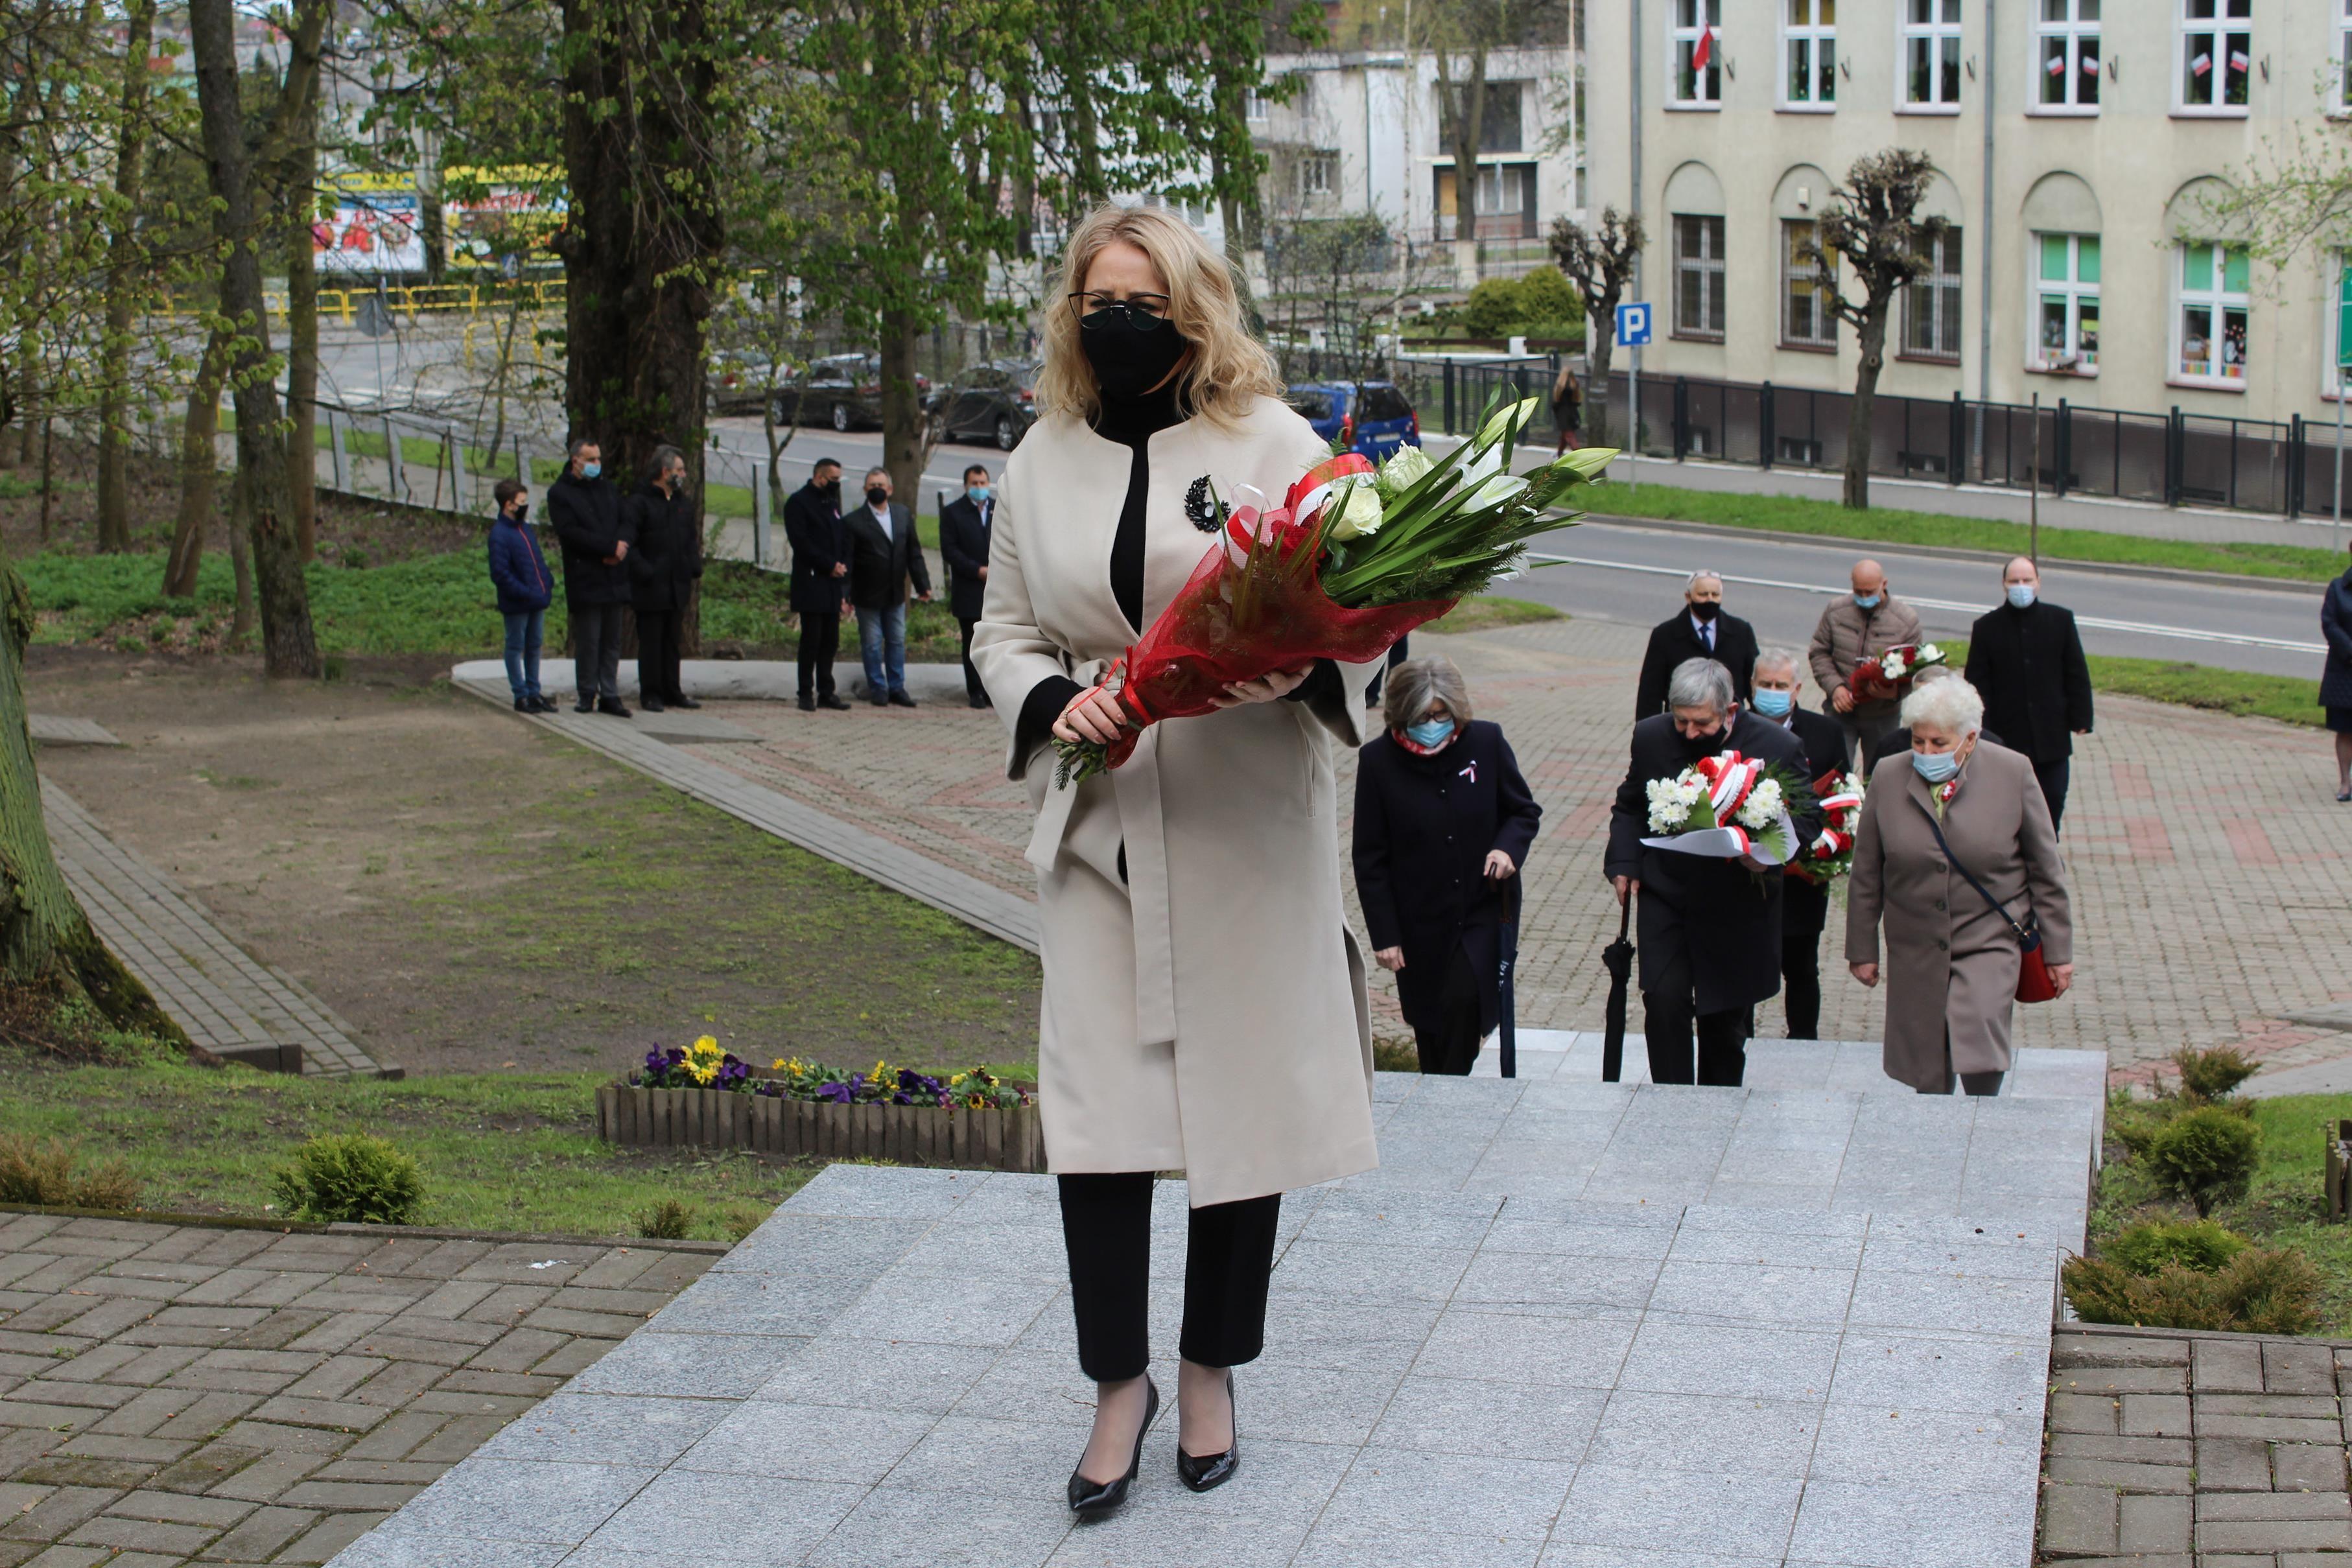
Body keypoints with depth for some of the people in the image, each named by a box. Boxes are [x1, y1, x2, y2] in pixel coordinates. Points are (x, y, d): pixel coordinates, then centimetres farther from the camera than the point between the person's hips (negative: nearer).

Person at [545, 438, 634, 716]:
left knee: (612, 641, 5)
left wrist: (621, 544, -10)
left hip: (614, 576, 5)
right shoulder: (559, 493, -1)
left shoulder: (609, 489, 18)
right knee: (588, 641, -5)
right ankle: (588, 695, 3)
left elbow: (627, 521, 13)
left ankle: (610, 695, 8)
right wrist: (611, 547, -13)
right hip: (584, 580, -5)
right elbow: (570, 532, -12)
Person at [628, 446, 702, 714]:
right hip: (651, 588, -6)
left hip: (677, 588, 6)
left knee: (672, 642, 12)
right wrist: (644, 572, -18)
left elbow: (692, 538, 21)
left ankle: (672, 692, 18)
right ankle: (650, 694, 4)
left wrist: (694, 566, 5)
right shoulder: (639, 503, -8)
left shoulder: (684, 503, 14)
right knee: (651, 643, -1)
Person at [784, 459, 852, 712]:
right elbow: (801, 542, -15)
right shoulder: (798, 502, -6)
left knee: (830, 641, 7)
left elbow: (844, 540, 18)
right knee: (811, 640, -6)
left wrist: (842, 566, 1)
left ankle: (826, 692, 11)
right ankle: (806, 694, -1)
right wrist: (830, 565, -14)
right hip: (811, 584, -7)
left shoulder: (832, 503, 18)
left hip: (832, 584, 7)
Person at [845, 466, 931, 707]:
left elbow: (914, 553, 10)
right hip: (868, 596, -4)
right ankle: (877, 689, 13)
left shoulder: (904, 515, 6)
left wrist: (923, 584, 5)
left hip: (895, 594, 4)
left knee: (897, 642, 10)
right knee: (871, 645, 3)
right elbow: (846, 560, -9)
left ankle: (896, 688, 18)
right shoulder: (854, 521, -9)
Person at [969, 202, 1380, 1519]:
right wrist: (1054, 698, -8)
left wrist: (1295, 670, -24)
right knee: (1095, 1105, -3)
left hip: (1247, 827, -2)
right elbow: (1004, 630, 14)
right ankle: (1119, 1382, 12)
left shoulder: (1274, 445, -2)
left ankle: (1213, 1372, 24)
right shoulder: (1043, 462, 8)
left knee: (1245, 1098, 6)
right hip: (1102, 823, 2)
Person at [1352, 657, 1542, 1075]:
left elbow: (1524, 810, 9)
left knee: (1465, 999, -20)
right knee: (1429, 1025, 11)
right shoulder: (1378, 760, -9)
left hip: (1480, 912, 0)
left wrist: (1509, 847, -14)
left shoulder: (1486, 742, -5)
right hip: (1420, 926, 0)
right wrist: (1383, 934, -7)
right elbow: (1370, 859, -4)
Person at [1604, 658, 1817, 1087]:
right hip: (1664, 895, 1)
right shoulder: (1651, 737, -5)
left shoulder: (1777, 747, -13)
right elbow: (1630, 806, 13)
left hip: (1737, 906, -1)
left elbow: (1807, 821, -3)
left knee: (1725, 1019, 10)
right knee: (1664, 1001, -13)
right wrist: (1624, 863, -1)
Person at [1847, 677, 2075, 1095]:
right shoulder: (1888, 777, -2)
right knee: (1928, 1078, 7)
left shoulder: (2013, 774, -6)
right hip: (1916, 949, 2)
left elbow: (2046, 869, 1)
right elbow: (1866, 875, 6)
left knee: (1979, 1062, -17)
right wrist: (1862, 950, 8)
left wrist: (2057, 951, 3)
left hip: (1989, 940, -2)